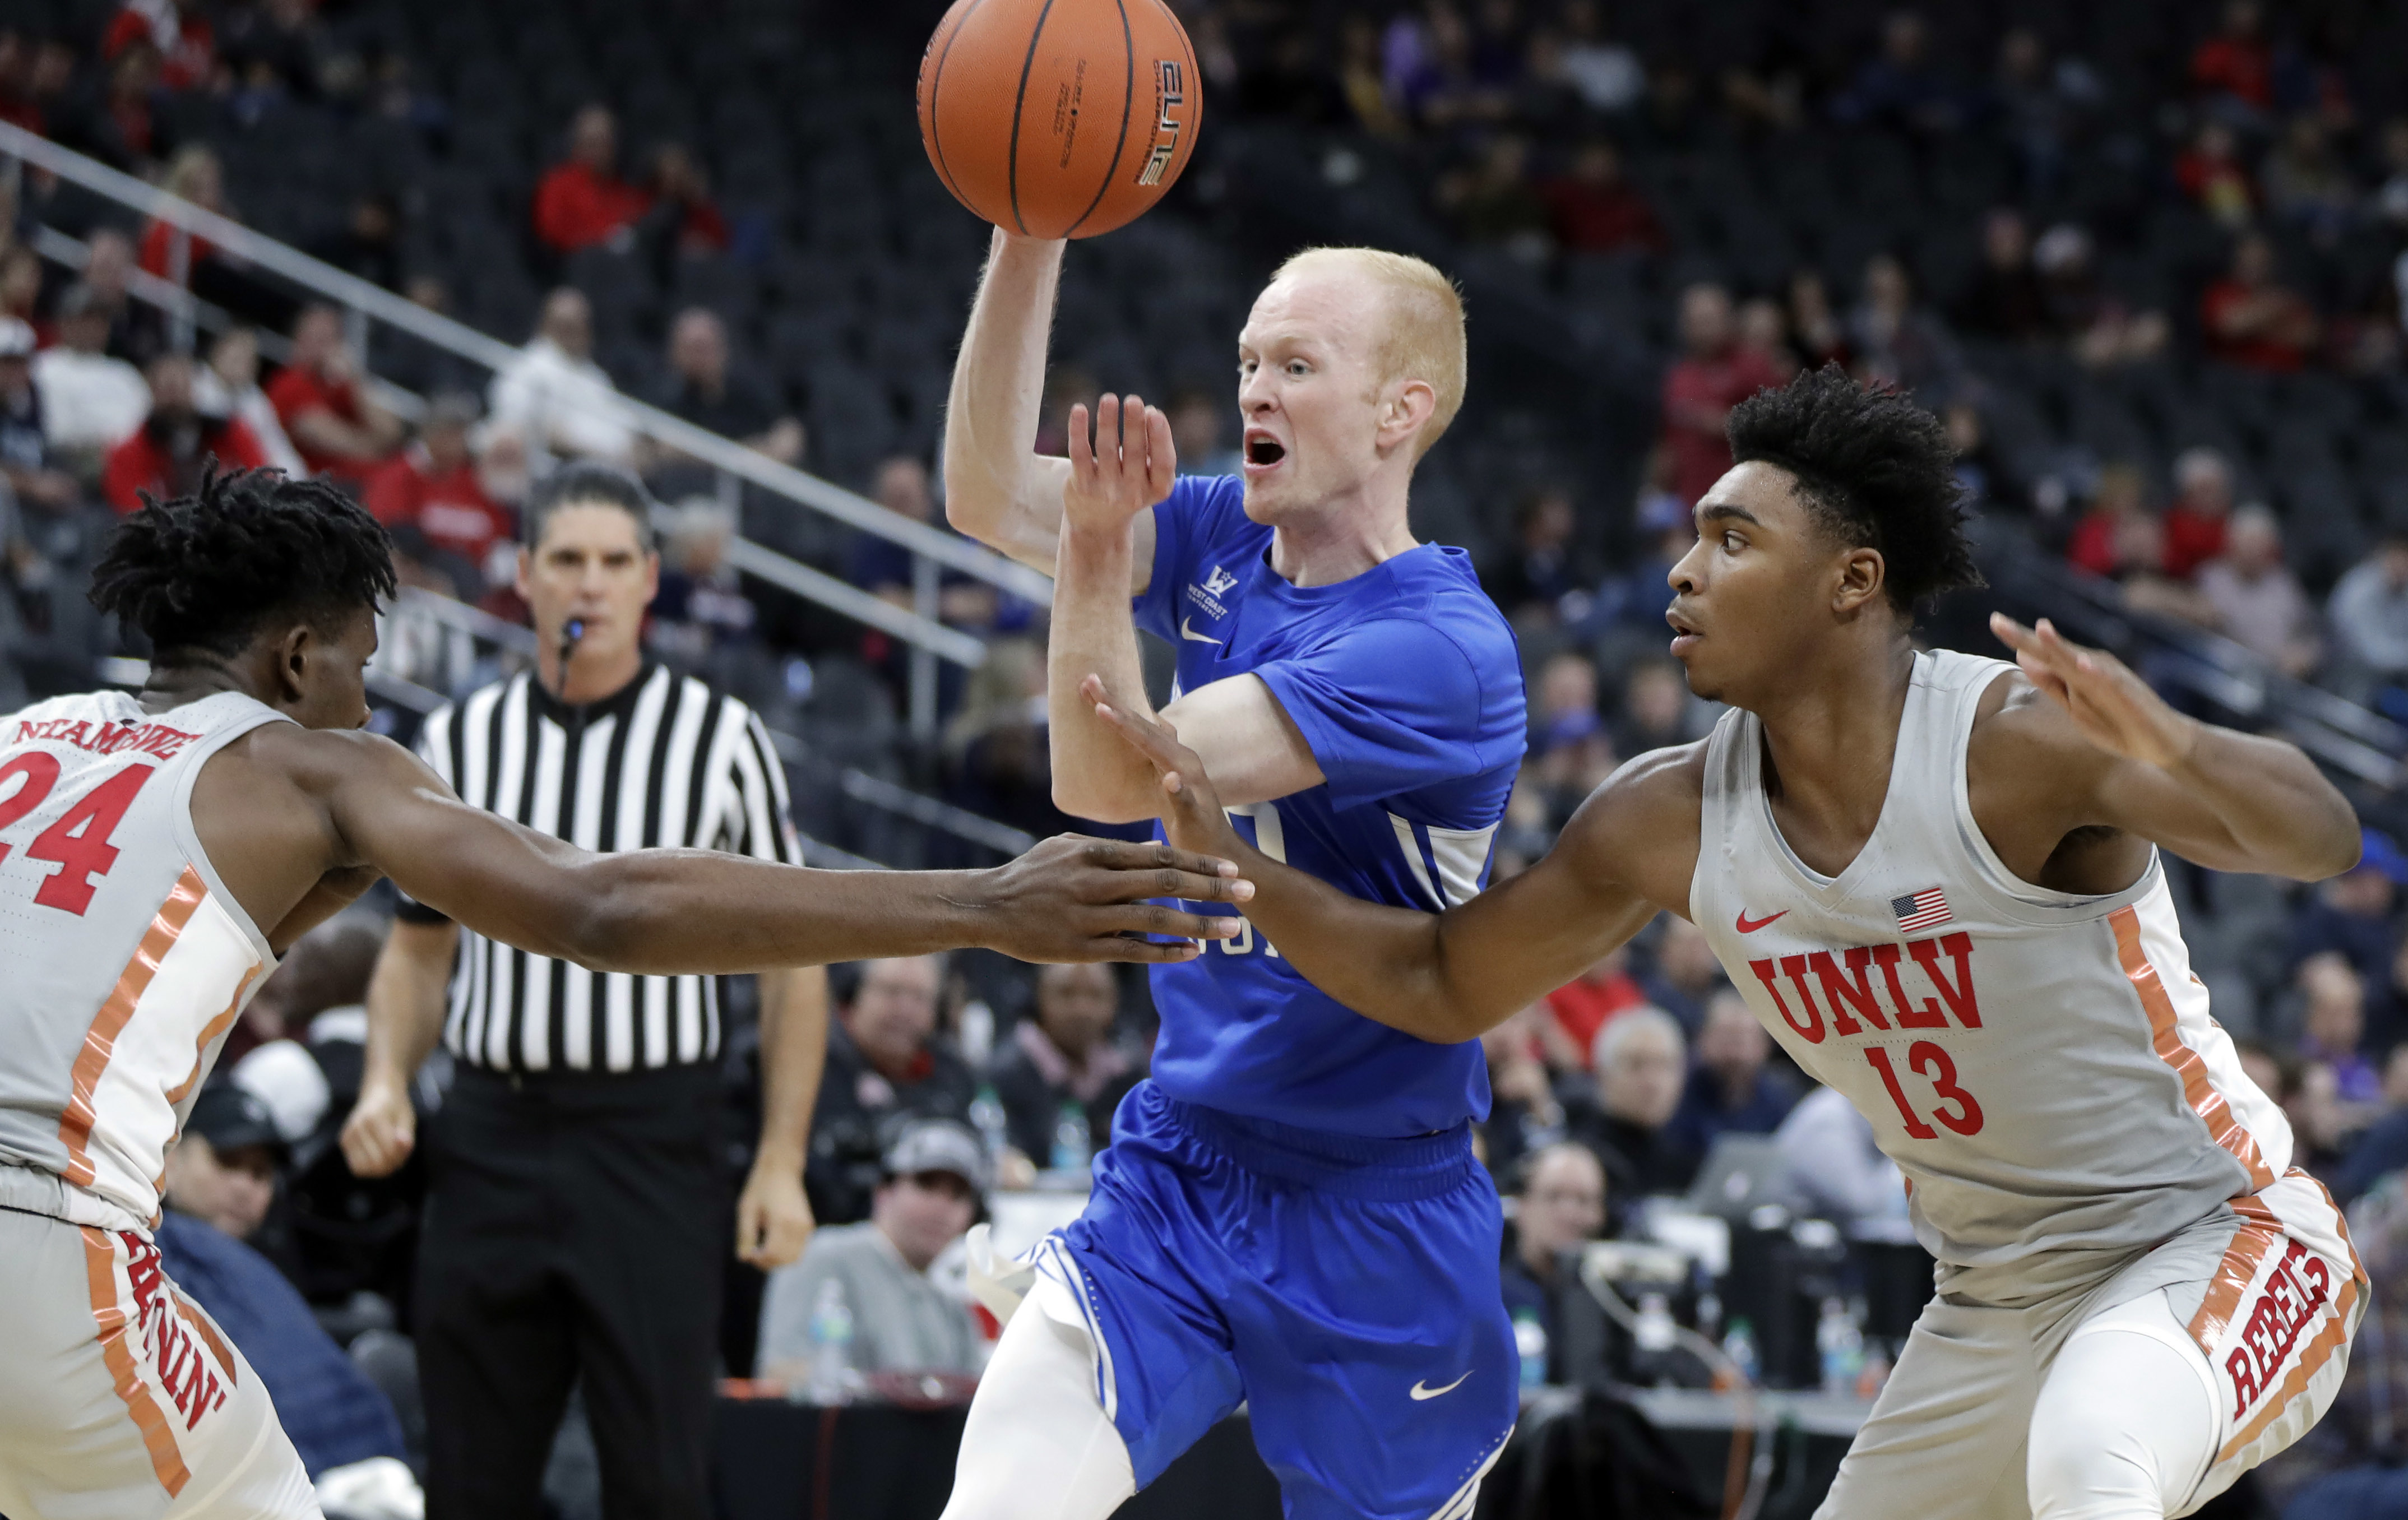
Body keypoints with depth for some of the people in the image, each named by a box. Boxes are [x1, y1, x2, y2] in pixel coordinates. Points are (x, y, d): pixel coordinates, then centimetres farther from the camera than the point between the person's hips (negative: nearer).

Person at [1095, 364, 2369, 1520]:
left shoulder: (2020, 743, -24)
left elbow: (2321, 839, -36)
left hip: (2214, 1240, -7)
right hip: (1997, 1305, 7)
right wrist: (1225, 859, -6)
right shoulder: (1670, 824, -4)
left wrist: (2173, 753, -57)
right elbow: (1439, 985, 8)